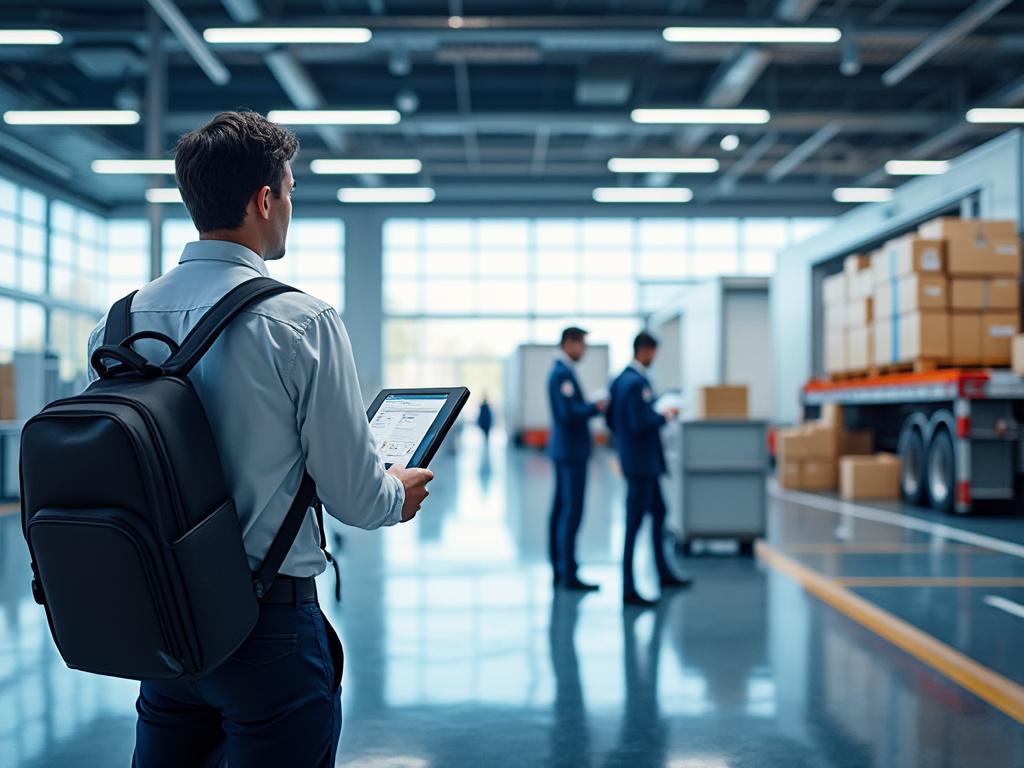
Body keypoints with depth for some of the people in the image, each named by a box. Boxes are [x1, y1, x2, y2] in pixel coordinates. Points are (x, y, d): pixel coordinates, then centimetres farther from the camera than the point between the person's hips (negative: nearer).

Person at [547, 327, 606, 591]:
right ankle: (568, 574, -6)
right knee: (571, 512, -8)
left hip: (564, 449, 10)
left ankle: (559, 570, 14)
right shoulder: (563, 374, -15)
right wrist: (597, 407, -12)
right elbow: (569, 414, -22)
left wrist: (593, 406, 10)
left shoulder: (560, 371, 16)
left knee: (561, 510, 10)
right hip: (571, 450, -10)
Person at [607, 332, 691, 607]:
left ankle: (664, 574, 33)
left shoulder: (620, 379, 10)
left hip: (638, 459, 10)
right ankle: (628, 590, -2)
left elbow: (611, 419, 15)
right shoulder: (637, 383, -20)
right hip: (641, 462, -10)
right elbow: (640, 423, -26)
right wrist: (665, 416, -11)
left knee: (658, 512, 21)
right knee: (634, 522, -6)